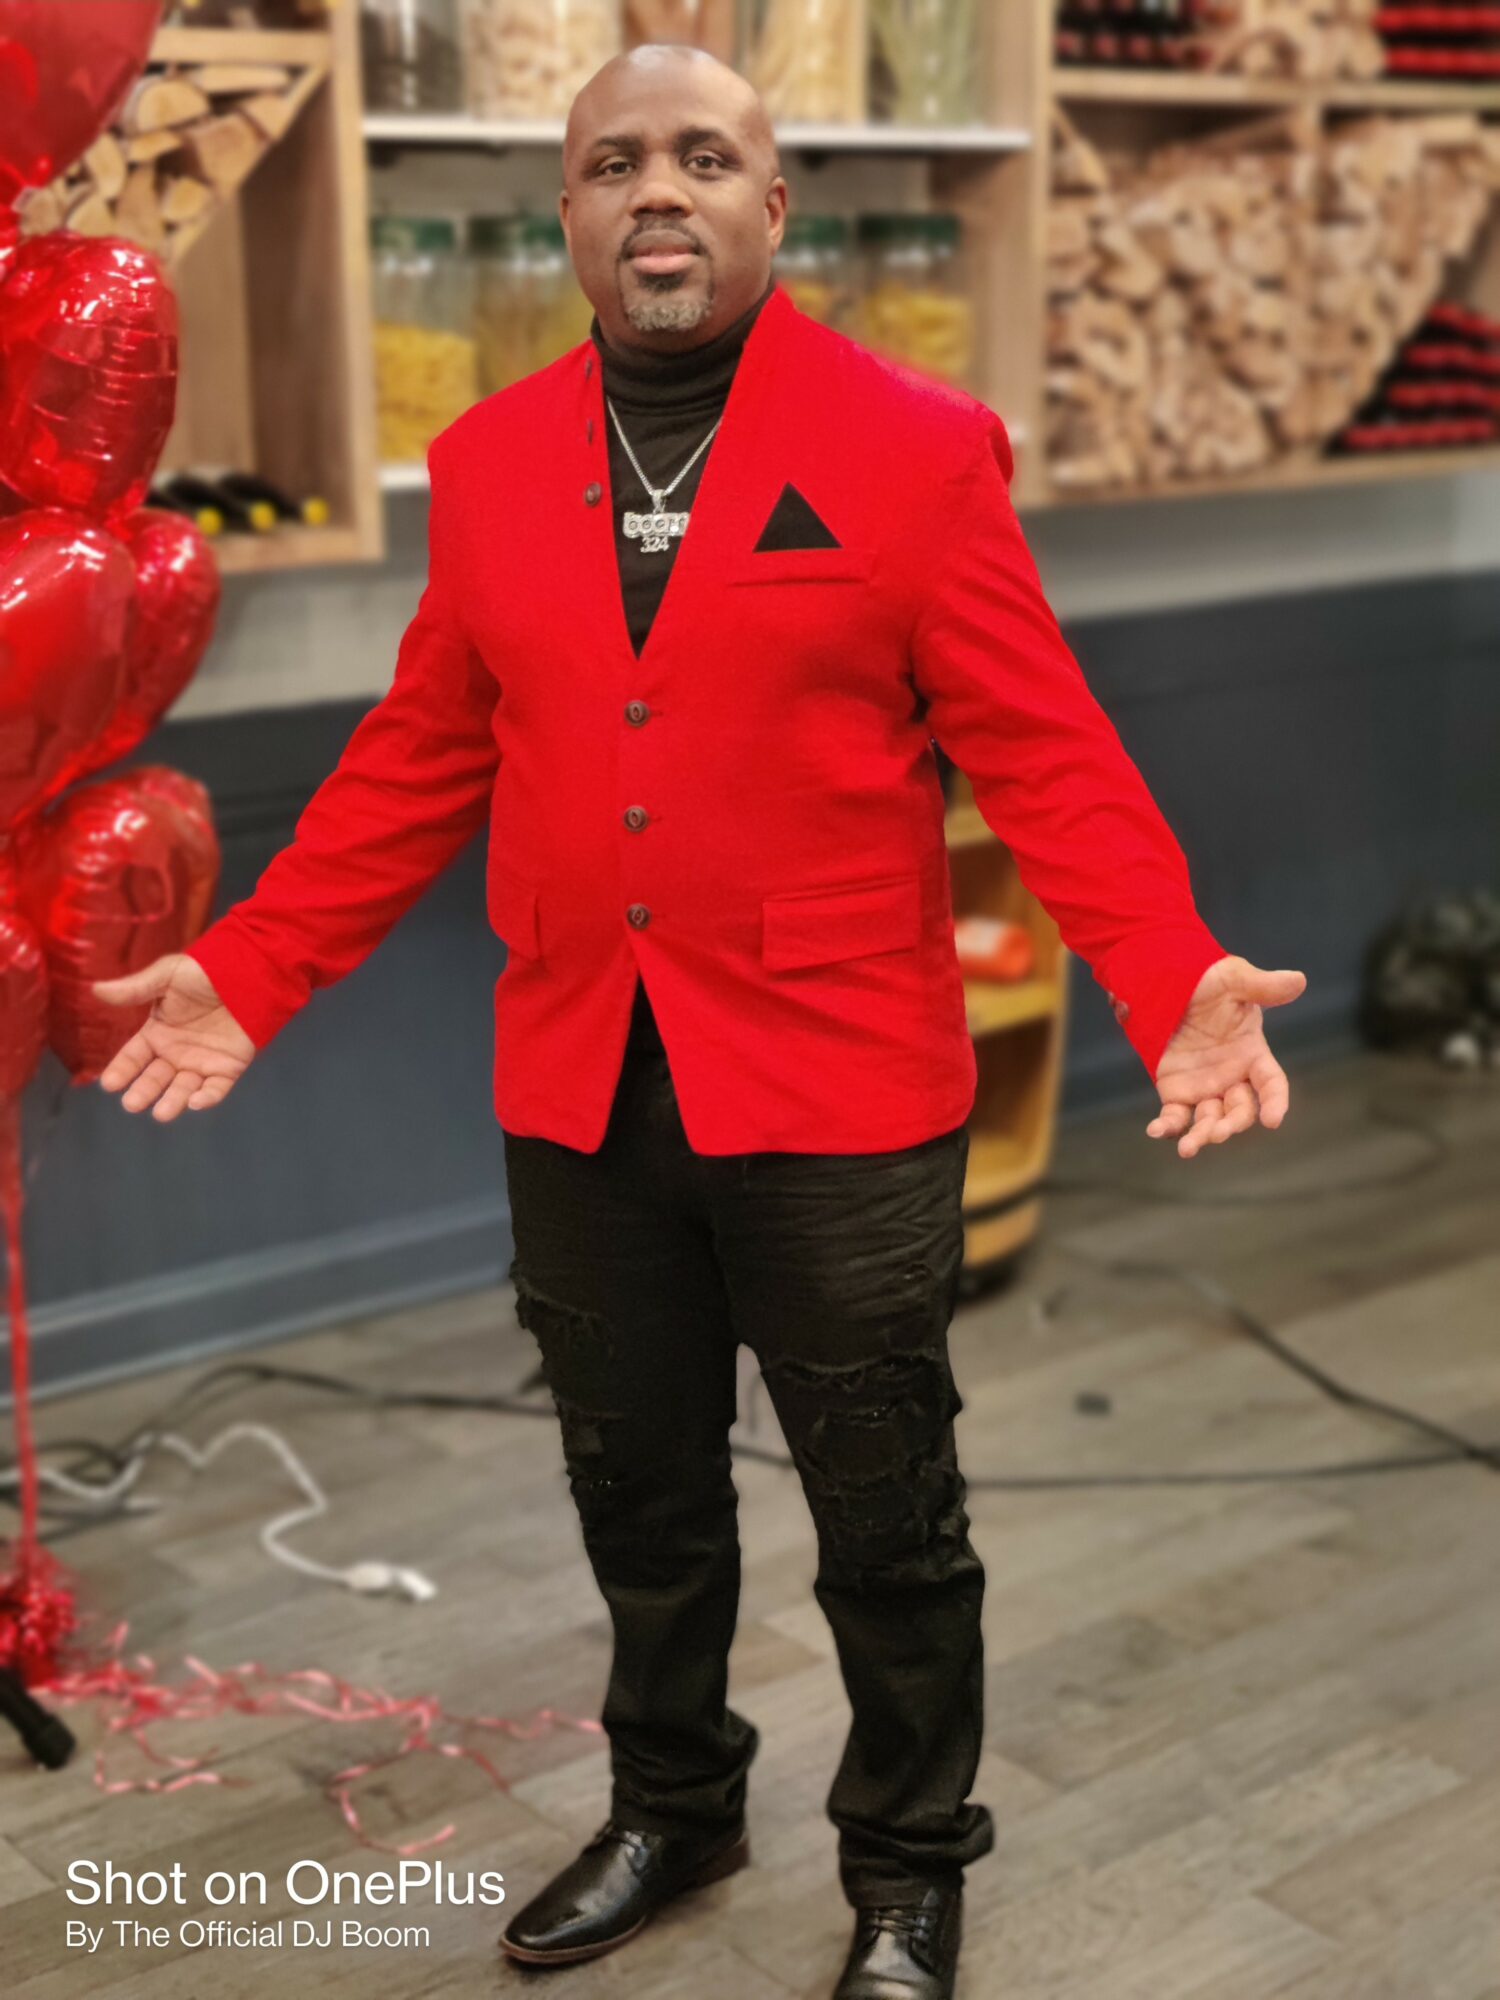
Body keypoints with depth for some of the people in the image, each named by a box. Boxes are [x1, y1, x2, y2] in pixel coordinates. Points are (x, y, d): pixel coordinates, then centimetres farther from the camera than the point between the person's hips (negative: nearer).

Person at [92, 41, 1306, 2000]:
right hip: (578, 1098, 4)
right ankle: (671, 1804, 42)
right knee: (637, 1491, 18)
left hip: (838, 1094, -3)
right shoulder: (488, 462, 6)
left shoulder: (918, 450, -6)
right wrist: (248, 969, 4)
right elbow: (422, 757, 10)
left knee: (885, 1515, 10)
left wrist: (1176, 978, -22)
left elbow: (1045, 755, -9)